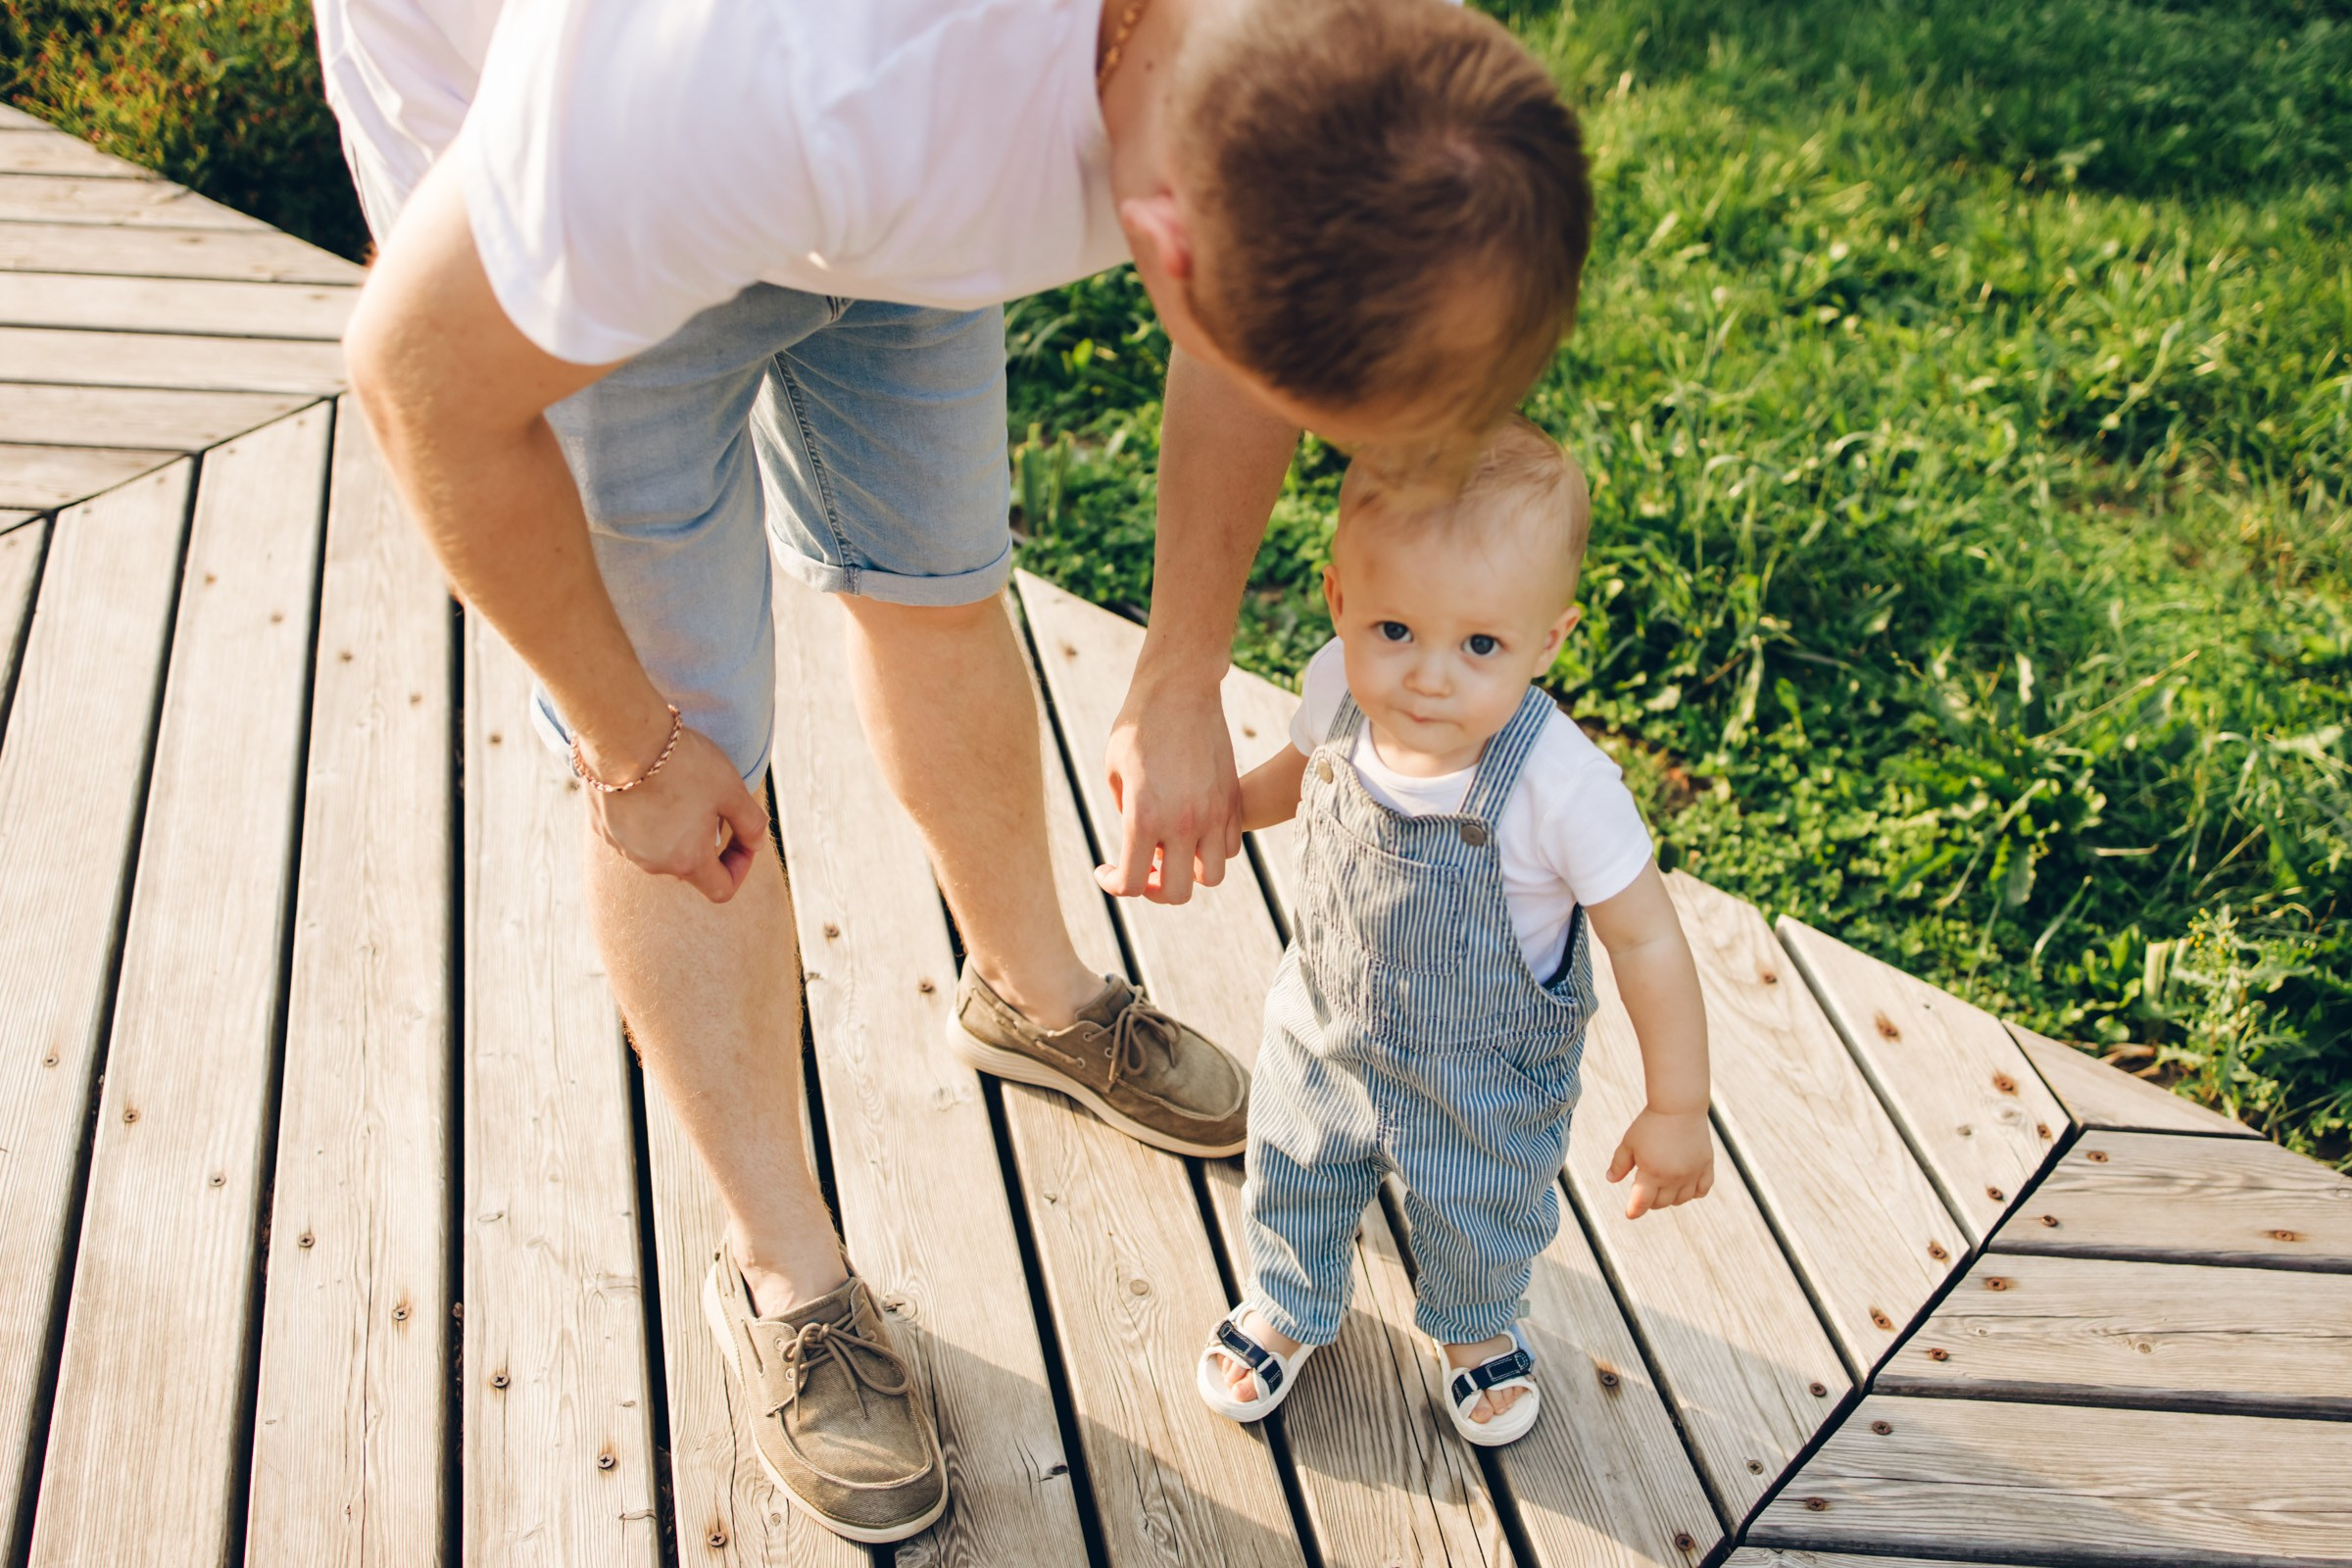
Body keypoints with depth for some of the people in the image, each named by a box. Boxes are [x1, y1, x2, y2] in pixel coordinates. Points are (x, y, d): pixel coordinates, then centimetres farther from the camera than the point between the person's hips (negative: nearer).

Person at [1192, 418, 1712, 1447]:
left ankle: (1476, 1327, 62)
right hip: (1322, 1033, 3)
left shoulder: (1562, 784, -37)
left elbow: (1647, 941, -23)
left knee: (1479, 1226, 27)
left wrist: (1677, 1110, -16)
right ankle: (1286, 1305, 62)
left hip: (1485, 1081, -3)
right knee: (1293, 1186, 28)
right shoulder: (1340, 687, -25)